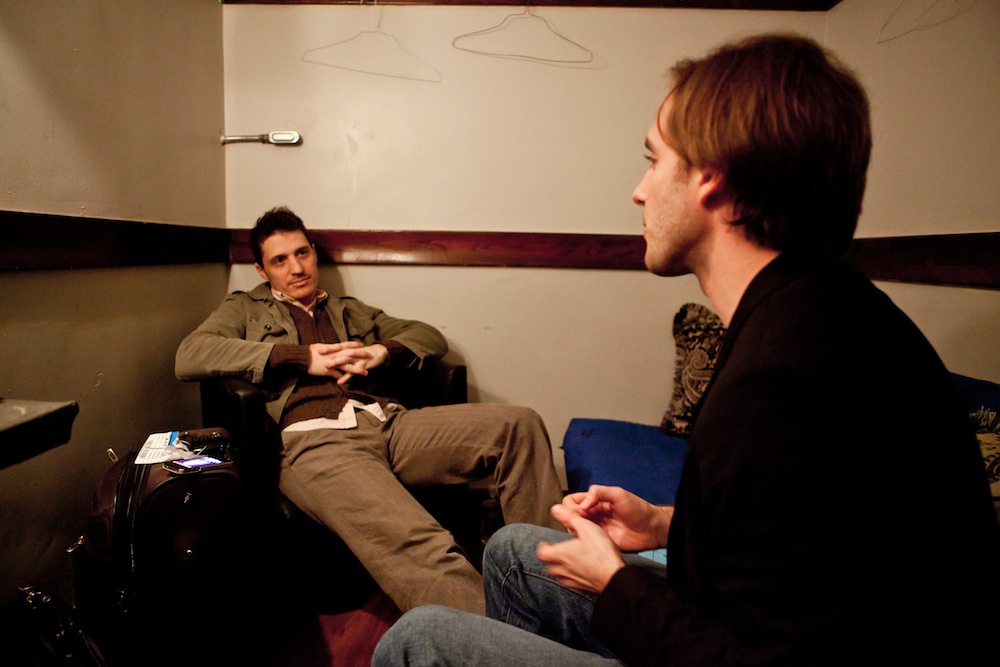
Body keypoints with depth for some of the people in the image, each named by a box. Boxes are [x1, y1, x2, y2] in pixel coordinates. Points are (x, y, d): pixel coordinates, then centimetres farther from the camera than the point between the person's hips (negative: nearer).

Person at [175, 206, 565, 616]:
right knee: (421, 547, -36)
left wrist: (381, 351, 6)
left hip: (386, 422, 5)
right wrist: (304, 357, -2)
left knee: (520, 424, -19)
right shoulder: (245, 309, 26)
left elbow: (431, 337, 30)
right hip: (315, 439, -5)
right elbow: (188, 357, 4)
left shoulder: (350, 311, 35)